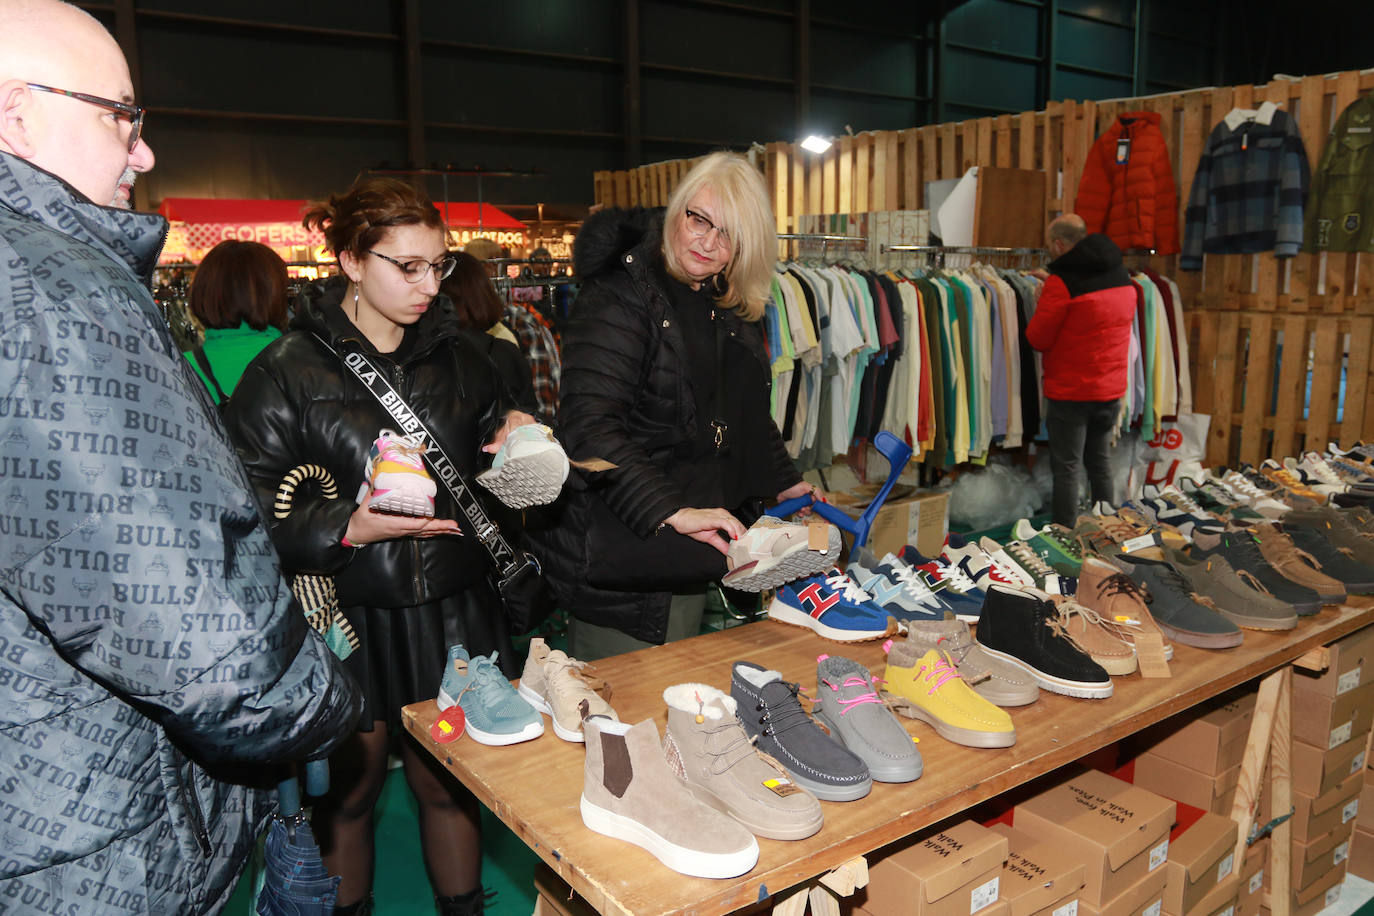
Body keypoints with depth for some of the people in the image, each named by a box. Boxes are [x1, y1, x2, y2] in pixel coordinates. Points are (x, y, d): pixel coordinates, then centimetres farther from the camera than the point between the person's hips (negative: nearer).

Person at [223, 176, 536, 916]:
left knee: (449, 782, 17)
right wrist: (349, 528, -26)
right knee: (347, 794, 16)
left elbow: (492, 441, 20)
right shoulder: (287, 371, -8)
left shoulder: (454, 355, 8)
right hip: (349, 622, -3)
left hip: (449, 611, 4)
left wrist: (518, 437, -2)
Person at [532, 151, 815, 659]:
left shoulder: (733, 310, 9)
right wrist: (670, 511, -35)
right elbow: (589, 423, -27)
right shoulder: (621, 296, -16)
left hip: (690, 552, 8)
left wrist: (787, 485, 21)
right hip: (618, 546, -7)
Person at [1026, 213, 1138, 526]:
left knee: (1066, 469, 1)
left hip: (1070, 391, -7)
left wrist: (1041, 306, 4)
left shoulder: (1062, 281, -17)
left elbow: (1038, 338, -14)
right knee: (1100, 463, 18)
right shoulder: (1122, 277, 7)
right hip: (1112, 390, 7)